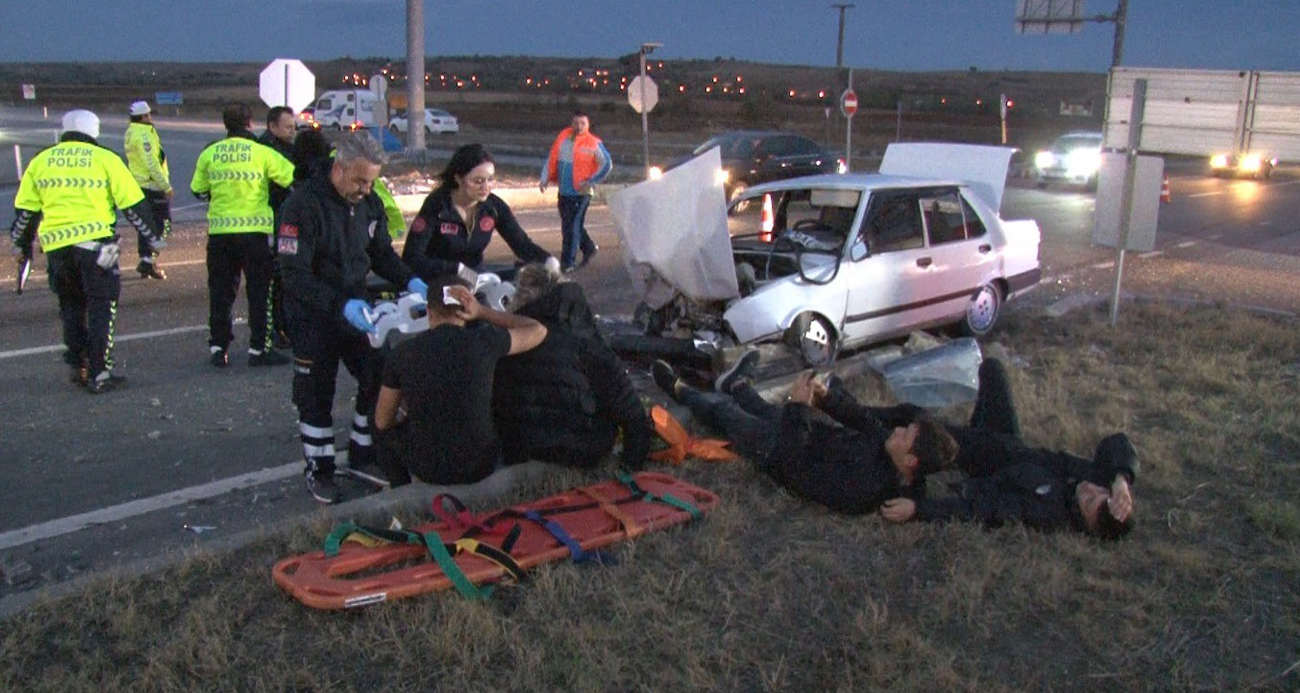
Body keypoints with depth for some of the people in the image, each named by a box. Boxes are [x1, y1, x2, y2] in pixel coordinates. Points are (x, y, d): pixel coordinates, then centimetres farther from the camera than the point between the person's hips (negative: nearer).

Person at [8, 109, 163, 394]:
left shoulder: (40, 161, 14)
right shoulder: (105, 159, 3)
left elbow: (25, 210, 15)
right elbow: (134, 205, 1)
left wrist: (21, 245, 27)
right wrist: (154, 238, 9)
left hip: (56, 247, 4)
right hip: (94, 242, -4)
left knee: (71, 306, 20)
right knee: (101, 306, 3)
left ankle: (79, 366, 21)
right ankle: (99, 375, 0)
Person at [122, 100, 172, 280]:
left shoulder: (130, 133, 13)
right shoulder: (144, 135, -17)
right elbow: (152, 164, -22)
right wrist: (166, 186, -19)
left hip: (137, 185, 10)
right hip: (152, 185, -10)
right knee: (163, 223, -6)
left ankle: (145, 262, 18)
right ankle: (149, 260, -12)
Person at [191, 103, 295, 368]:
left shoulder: (209, 154, 4)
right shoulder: (263, 153, -8)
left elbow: (198, 190, 10)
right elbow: (294, 179, -7)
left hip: (219, 232, 4)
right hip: (255, 230, -3)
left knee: (220, 291, 12)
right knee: (259, 291, 5)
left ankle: (218, 347, 15)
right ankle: (259, 348, 7)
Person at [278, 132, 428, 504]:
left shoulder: (369, 202, -2)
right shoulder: (303, 204, -23)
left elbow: (382, 253, 9)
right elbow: (294, 275, -26)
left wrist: (410, 282, -10)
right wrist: (341, 306, -36)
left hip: (356, 308, 6)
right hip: (313, 315, -6)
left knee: (379, 378, 5)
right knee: (316, 393, 5)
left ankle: (362, 456, 23)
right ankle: (318, 469, 22)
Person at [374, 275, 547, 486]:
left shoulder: (403, 352, -9)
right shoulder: (484, 341, -13)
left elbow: (382, 421, 2)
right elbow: (538, 330, 5)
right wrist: (483, 312, 1)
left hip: (426, 469, 0)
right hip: (480, 467, 0)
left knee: (388, 432, 32)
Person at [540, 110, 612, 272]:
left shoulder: (593, 144, -7)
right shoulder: (563, 139, 8)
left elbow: (607, 165, -5)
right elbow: (551, 159, 15)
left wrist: (591, 183, -8)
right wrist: (545, 179, 5)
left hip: (580, 193, -6)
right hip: (564, 191, 6)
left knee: (572, 226, -7)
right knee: (567, 225, 16)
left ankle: (568, 262, 1)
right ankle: (589, 248, 37)